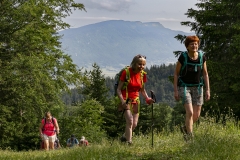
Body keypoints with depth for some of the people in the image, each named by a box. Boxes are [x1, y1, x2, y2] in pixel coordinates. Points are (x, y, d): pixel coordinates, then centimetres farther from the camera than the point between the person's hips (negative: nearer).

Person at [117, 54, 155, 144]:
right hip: (126, 100, -5)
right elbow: (119, 89, -12)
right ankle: (128, 142, -18)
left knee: (134, 124, 4)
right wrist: (122, 101, -26)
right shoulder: (126, 72, -13)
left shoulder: (143, 75, 2)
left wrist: (147, 99, -3)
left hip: (135, 100, 5)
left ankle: (124, 137, 29)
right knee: (130, 121, -21)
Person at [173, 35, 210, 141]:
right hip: (184, 87, -4)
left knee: (197, 115, 4)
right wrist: (176, 90, -6)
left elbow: (205, 74, 5)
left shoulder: (202, 57, -3)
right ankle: (189, 136, -7)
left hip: (197, 87, 4)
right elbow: (176, 73, -3)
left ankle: (185, 128, 33)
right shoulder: (183, 57, -11)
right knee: (190, 112, -16)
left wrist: (207, 90, 1)